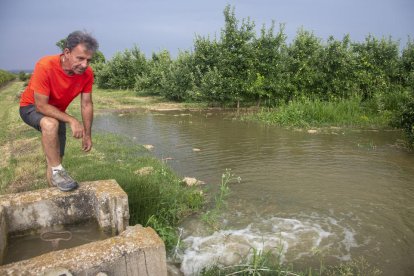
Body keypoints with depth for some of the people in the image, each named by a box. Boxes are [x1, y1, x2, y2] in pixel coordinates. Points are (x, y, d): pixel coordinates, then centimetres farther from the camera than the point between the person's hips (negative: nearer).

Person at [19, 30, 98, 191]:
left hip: (57, 112, 5)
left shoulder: (87, 73, -21)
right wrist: (71, 120, -38)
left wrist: (87, 134, -10)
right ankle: (57, 172, -25)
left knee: (55, 158, 9)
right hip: (31, 107, -5)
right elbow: (41, 106, -32)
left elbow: (86, 105, -11)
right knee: (51, 124, -39)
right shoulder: (45, 66, -35)